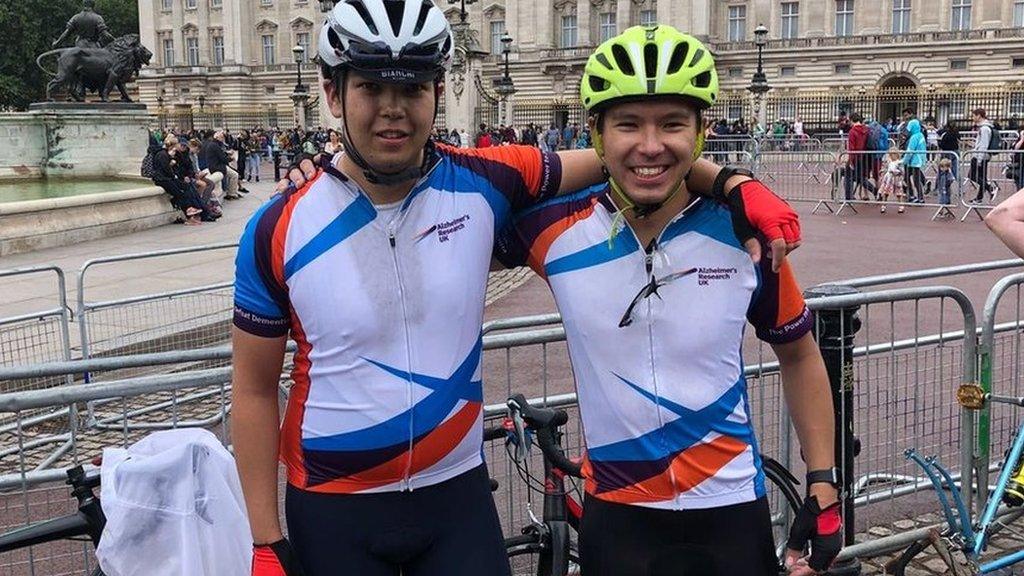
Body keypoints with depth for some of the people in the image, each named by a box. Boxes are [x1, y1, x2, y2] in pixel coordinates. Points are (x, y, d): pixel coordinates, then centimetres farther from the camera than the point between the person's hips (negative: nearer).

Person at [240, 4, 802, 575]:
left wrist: (733, 183, -12)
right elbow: (255, 388, -4)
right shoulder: (279, 229, -12)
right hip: (333, 510, -1)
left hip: (457, 493, 1)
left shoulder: (483, 183, -9)